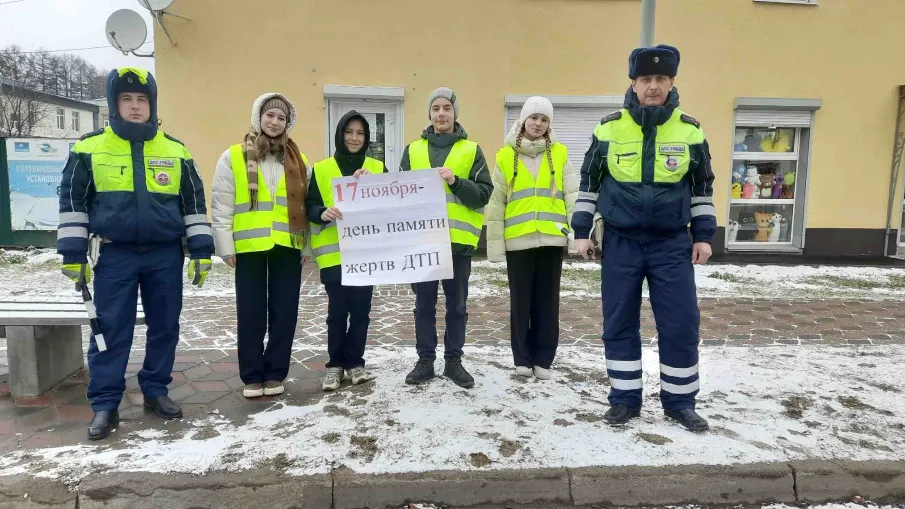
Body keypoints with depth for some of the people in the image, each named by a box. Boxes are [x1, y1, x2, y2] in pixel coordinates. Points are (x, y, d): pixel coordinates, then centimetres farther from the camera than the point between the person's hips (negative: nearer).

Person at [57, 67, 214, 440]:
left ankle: (156, 391, 24)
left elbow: (194, 202, 8)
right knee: (111, 331, 2)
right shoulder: (89, 148, 2)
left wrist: (201, 252, 2)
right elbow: (72, 201, 5)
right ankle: (104, 405, 13)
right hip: (114, 255, -1)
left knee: (164, 327, 8)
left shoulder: (176, 150, 5)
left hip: (165, 255, 2)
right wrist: (73, 255, 0)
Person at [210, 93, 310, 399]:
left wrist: (307, 244, 7)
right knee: (251, 314, 5)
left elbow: (305, 205, 12)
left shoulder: (298, 161, 10)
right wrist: (226, 247, -6)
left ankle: (275, 373, 20)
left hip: (287, 247, 2)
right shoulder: (233, 157, 1)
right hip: (250, 247, -2)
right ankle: (252, 376, 18)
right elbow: (221, 207, -1)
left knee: (284, 312, 6)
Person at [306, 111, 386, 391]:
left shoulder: (377, 168, 9)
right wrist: (322, 213, -20)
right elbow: (310, 207, 2)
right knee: (337, 310, 1)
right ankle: (335, 364, 16)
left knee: (361, 310, 5)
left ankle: (354, 362, 19)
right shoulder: (321, 169, 5)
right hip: (334, 252, -1)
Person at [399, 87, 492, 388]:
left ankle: (454, 361, 20)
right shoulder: (413, 150, 11)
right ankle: (425, 361, 20)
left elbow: (484, 194, -3)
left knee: (456, 305, 8)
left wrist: (456, 182, -17)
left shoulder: (472, 150, 5)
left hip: (458, 239, -1)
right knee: (424, 304, 8)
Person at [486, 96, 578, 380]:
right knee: (520, 301, 5)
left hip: (552, 239, 1)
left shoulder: (560, 154, 8)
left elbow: (572, 195, 4)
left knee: (547, 301, 6)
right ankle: (523, 359, 18)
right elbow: (496, 202, 4)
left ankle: (543, 360, 17)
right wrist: (495, 242, 0)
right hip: (518, 240, -1)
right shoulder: (505, 157, 5)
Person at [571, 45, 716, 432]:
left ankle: (680, 401, 20)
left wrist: (703, 235, 6)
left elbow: (702, 186, 10)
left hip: (673, 242, 1)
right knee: (619, 323, 4)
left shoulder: (690, 130, 1)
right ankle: (625, 399, 19)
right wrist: (581, 230, 2)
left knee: (681, 324, 2)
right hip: (621, 241, 0)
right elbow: (589, 182, 5)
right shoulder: (609, 128, -2)